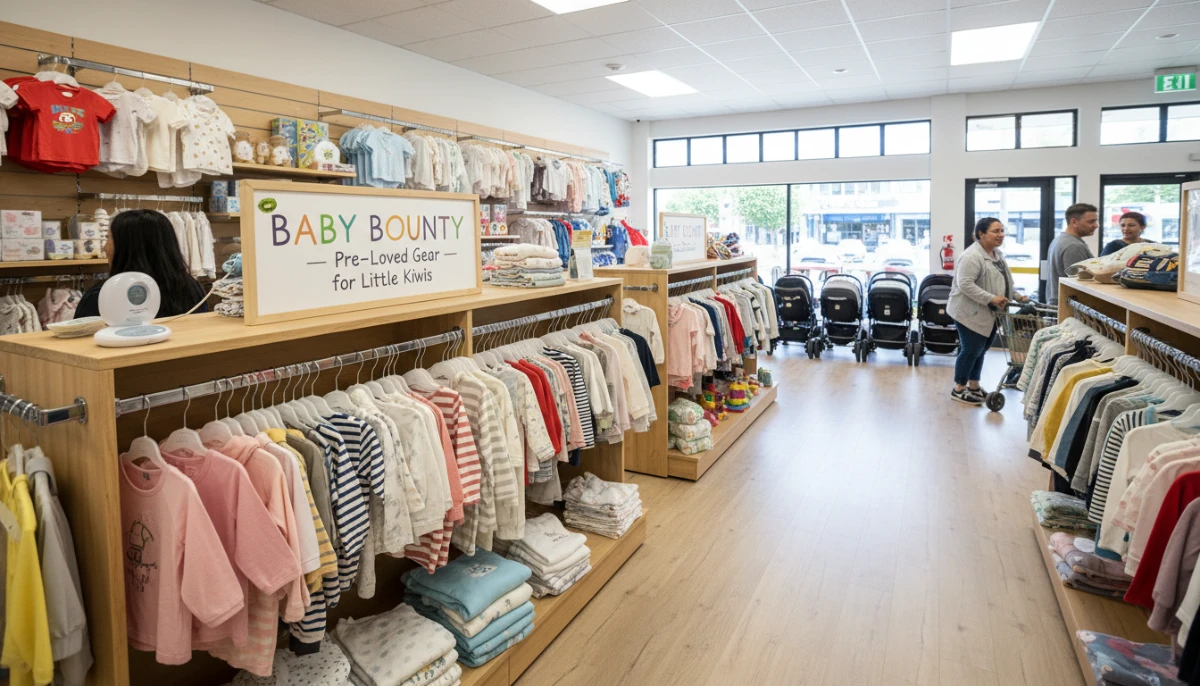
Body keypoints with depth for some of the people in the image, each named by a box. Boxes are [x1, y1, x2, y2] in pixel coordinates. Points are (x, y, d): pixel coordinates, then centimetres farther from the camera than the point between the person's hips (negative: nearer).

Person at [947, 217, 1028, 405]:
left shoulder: (997, 254, 12)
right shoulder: (972, 256, -20)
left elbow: (1004, 281, 22)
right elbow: (965, 284, -26)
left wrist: (1017, 296, 14)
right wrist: (991, 298, -27)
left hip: (988, 313, 9)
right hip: (970, 312, -9)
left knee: (980, 350, 14)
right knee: (971, 350, -4)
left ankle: (974, 386, 24)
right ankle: (959, 389, 7)